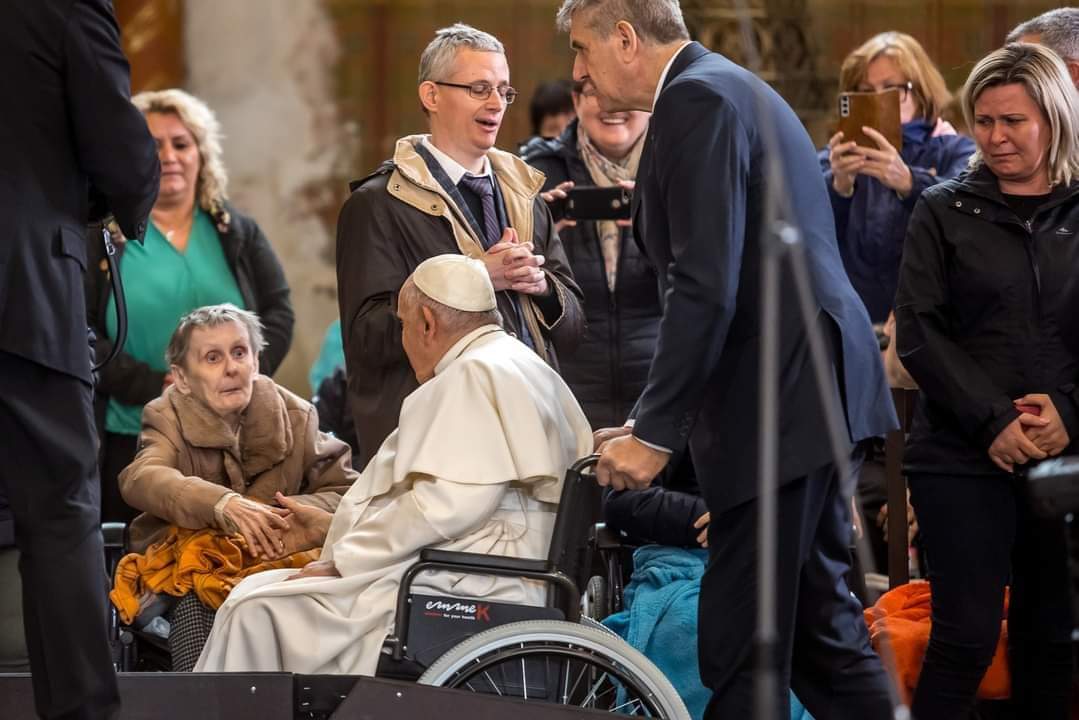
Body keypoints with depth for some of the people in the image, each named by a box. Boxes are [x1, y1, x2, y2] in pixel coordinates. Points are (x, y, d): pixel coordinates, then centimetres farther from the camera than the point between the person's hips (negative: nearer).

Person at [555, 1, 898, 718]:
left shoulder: (697, 101, -12)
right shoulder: (733, 89, 20)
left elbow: (706, 286, -20)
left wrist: (654, 432, -19)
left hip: (777, 398, -11)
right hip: (811, 389, 11)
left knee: (741, 645, -8)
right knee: (816, 621, 15)